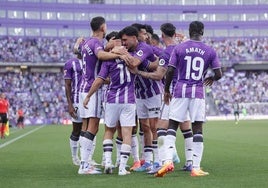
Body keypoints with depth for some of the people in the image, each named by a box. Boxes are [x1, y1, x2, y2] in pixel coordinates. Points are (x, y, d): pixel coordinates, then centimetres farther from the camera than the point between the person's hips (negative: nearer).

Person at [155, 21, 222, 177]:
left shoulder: (179, 48, 0)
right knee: (198, 129, 3)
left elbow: (170, 71, -4)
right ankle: (196, 167, 2)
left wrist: (166, 90, 9)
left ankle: (168, 161, -10)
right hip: (198, 93, 0)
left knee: (172, 126, 7)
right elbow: (218, 74, 1)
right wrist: (211, 79, 24)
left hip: (180, 91, 0)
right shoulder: (210, 51, 2)